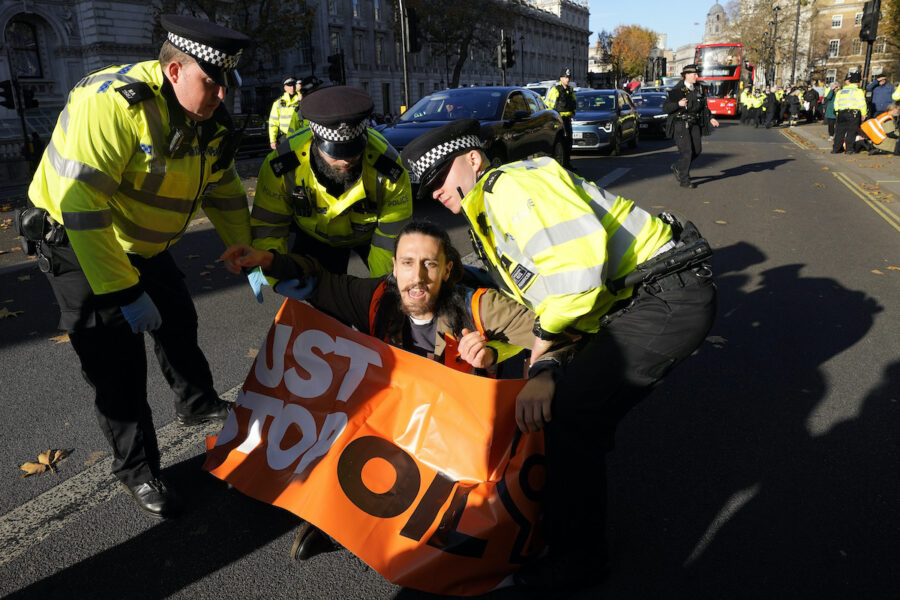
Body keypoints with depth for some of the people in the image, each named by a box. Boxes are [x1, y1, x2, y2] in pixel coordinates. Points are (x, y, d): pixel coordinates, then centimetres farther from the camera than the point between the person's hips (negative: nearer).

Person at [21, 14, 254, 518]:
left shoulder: (210, 121, -8)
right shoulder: (112, 103, -32)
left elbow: (225, 195, 4)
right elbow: (80, 201, -37)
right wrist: (123, 291, -36)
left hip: (144, 244, 7)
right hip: (78, 242, -7)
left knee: (178, 324, 19)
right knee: (117, 362, -5)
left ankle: (197, 404, 45)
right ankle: (137, 470, 14)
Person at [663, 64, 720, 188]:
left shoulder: (699, 89, 10)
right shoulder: (677, 90, -8)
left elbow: (704, 106, 20)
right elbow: (665, 108, -9)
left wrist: (710, 118, 9)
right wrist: (678, 104, -25)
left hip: (694, 123, 6)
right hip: (680, 124, -6)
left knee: (697, 149, 2)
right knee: (686, 151, -10)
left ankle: (677, 167, 25)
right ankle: (684, 180, 1)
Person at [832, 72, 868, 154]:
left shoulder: (840, 92, 13)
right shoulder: (858, 91, -2)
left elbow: (836, 104, 17)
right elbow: (862, 104, -7)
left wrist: (838, 114, 24)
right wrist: (863, 114, 3)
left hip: (841, 114, 4)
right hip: (853, 114, -4)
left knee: (839, 132, 8)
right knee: (851, 132, 0)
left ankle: (836, 149, 8)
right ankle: (849, 149, -2)